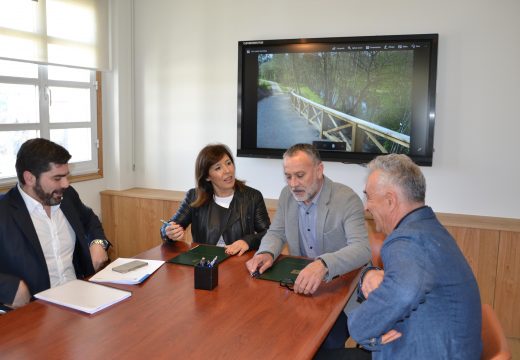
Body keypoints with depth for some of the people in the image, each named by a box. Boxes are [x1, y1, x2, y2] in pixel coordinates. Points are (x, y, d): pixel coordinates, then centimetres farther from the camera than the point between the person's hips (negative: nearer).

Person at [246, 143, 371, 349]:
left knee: (328, 345, -25)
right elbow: (276, 233, 9)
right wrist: (266, 253, -16)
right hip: (299, 285, 5)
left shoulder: (347, 199, -16)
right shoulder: (287, 195, 3)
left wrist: (323, 264, -46)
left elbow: (362, 249, -27)